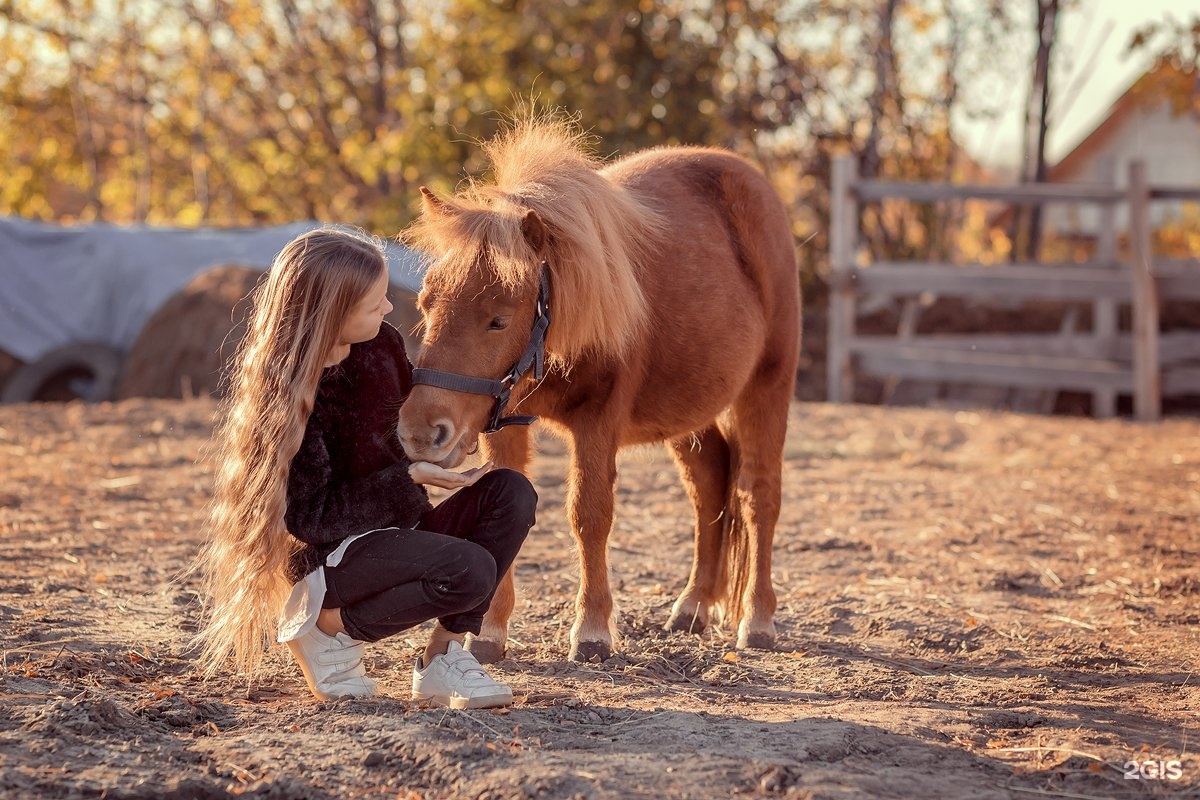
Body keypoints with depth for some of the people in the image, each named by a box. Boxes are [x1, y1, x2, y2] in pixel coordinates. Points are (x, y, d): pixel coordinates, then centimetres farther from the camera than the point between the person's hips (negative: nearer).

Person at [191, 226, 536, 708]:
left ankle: (443, 657, -10)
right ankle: (328, 627, -8)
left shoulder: (381, 345, 0)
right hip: (327, 556, -8)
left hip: (395, 532, 8)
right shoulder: (286, 394, -21)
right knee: (470, 570, -29)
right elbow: (311, 517, -21)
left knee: (510, 493, -14)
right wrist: (410, 478, -25)